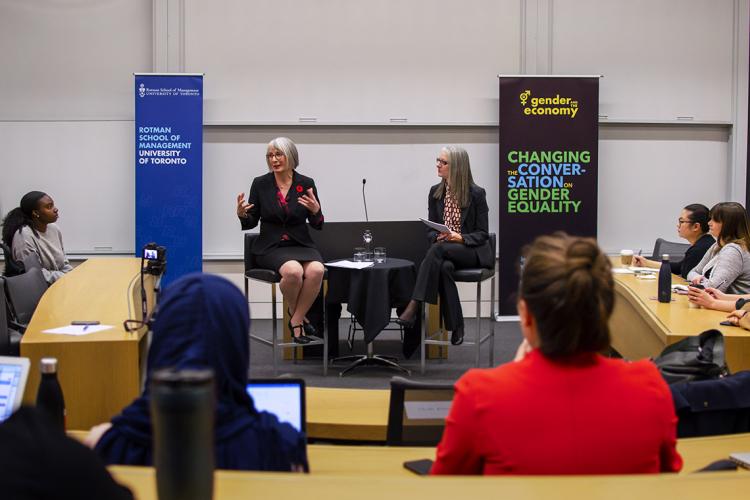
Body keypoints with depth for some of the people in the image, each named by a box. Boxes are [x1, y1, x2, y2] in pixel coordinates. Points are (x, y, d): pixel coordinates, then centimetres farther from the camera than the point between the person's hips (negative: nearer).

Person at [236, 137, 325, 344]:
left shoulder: (306, 184, 1)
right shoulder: (260, 184, 0)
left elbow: (317, 225, 5)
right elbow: (251, 223, 6)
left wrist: (315, 210, -17)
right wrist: (242, 214, -16)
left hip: (301, 244, 2)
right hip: (271, 247, -2)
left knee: (316, 270, -32)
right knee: (293, 271, -34)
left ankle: (295, 320, -12)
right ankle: (298, 316, -4)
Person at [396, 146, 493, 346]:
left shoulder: (476, 194, -5)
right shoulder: (435, 192, 8)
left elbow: (482, 234, -3)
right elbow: (430, 229, 11)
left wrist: (460, 238, -21)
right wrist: (438, 236, -12)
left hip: (472, 251, -3)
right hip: (444, 250, 3)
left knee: (438, 250, -35)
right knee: (444, 267, -36)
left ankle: (413, 307, -38)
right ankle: (456, 327, -30)